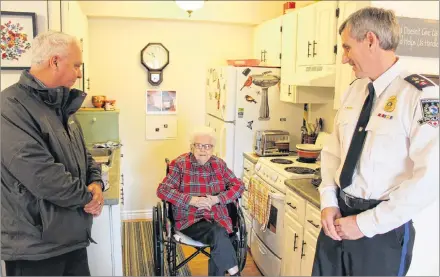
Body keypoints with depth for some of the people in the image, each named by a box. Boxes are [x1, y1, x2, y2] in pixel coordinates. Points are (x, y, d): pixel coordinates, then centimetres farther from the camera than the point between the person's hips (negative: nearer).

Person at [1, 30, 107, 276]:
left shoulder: (61, 106, 11)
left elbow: (82, 153, 16)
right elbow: (41, 175, -28)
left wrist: (96, 183, -4)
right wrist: (88, 196, -14)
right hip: (36, 247, -8)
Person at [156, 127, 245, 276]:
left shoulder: (219, 164, 9)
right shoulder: (180, 164, -2)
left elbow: (239, 185, 6)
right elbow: (162, 190, -8)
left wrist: (217, 199, -12)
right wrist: (191, 200, -21)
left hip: (217, 218, 3)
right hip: (189, 219, -3)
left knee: (218, 244, -28)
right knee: (218, 234, -31)